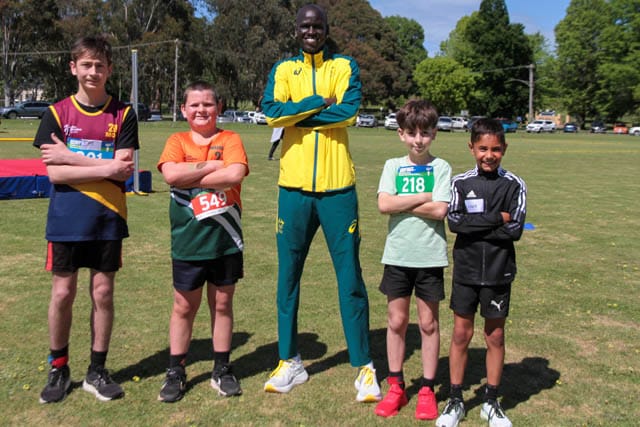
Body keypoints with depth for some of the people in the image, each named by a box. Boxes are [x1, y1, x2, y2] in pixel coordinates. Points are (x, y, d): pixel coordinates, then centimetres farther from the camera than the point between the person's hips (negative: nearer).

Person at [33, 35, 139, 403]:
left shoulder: (123, 115, 0)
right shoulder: (57, 114, 0)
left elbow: (123, 169, -11)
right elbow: (54, 173, -10)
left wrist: (71, 157, -14)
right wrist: (106, 168, -16)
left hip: (108, 218, 0)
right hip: (66, 219, 0)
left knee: (103, 293, 6)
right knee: (63, 293, 6)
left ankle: (97, 371, 21)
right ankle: (59, 369, 24)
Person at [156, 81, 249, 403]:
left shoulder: (230, 140, 0)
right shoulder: (177, 141, 3)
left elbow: (236, 174, -19)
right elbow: (170, 174, -16)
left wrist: (189, 178, -14)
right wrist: (212, 165, -13)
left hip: (225, 239, 0)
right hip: (187, 240, 1)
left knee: (222, 304, 11)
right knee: (184, 306, 10)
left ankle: (222, 370, 25)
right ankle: (175, 372, 24)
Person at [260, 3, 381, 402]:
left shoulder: (346, 66, 6)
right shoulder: (283, 69, 10)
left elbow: (348, 112, -13)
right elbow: (271, 112, -8)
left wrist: (295, 114, -8)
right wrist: (320, 102, -11)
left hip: (337, 186, -2)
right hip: (294, 186, 2)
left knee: (351, 277, 2)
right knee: (288, 276, 8)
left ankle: (365, 367, 13)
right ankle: (290, 362, 23)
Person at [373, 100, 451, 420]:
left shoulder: (440, 168, -2)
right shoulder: (393, 166, 4)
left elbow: (440, 211, -15)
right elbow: (384, 204, -12)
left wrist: (402, 203, -12)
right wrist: (424, 197, -13)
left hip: (430, 256, -2)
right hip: (397, 255, 2)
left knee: (428, 323, 9)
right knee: (396, 321, 10)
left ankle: (427, 390, 21)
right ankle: (396, 387, 24)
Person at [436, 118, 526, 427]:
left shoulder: (514, 185, -2)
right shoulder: (460, 182, -1)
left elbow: (515, 229, -12)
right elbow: (454, 221, -14)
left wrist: (473, 224, -14)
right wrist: (496, 219, -15)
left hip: (498, 273, 0)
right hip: (465, 271, 0)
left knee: (495, 335, 10)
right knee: (461, 333, 7)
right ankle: (455, 401, 21)